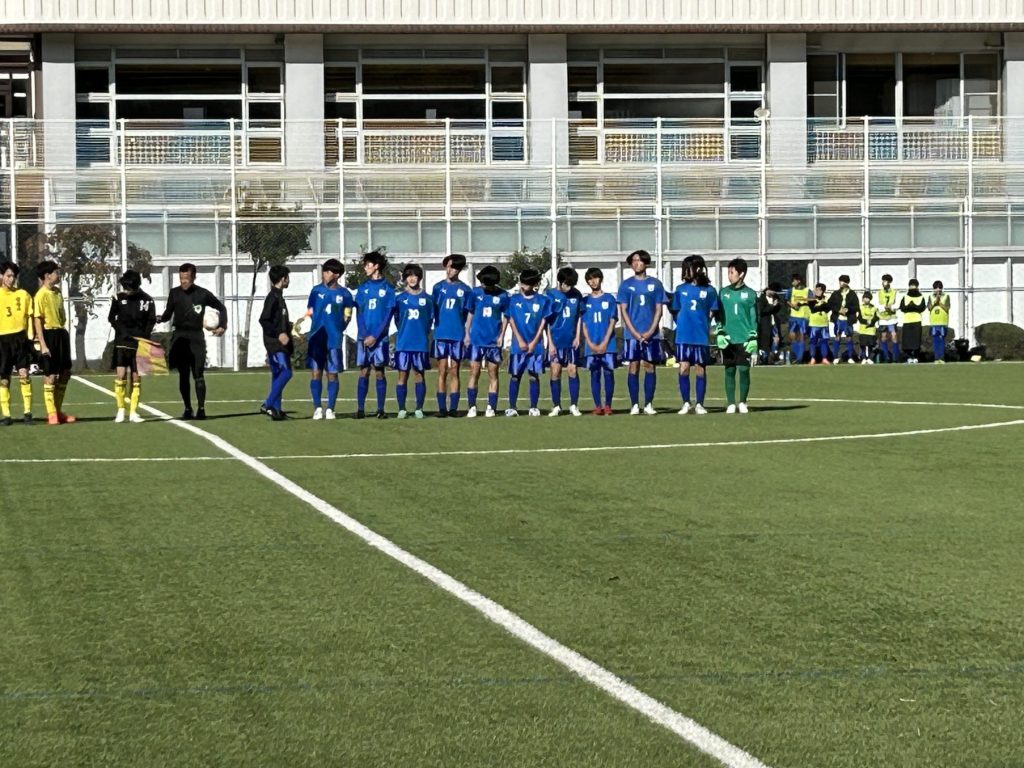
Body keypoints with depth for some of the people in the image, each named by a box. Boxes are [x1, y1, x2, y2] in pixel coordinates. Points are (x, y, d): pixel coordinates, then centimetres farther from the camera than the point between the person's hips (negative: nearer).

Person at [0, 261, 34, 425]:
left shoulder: (23, 295, 8)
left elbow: (29, 318, 11)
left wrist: (30, 338, 2)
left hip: (20, 338, 0)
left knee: (24, 373, -11)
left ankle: (27, 412, -8)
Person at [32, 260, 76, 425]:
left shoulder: (57, 292, 12)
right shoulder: (41, 295, -12)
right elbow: (37, 321, -14)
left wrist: (65, 334, 17)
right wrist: (42, 345, -19)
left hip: (61, 334, 8)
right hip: (49, 335, -8)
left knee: (65, 373, 11)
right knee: (50, 375, -3)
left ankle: (58, 411, 21)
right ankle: (51, 413, 4)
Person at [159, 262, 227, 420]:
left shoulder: (203, 294, -2)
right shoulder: (174, 293, 3)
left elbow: (221, 308, 10)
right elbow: (168, 313, 9)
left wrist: (222, 326, -2)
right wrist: (160, 319, -13)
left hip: (196, 338, -2)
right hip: (179, 337, 2)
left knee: (198, 374, -7)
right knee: (183, 375, 5)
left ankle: (201, 409, -6)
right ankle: (187, 409, 12)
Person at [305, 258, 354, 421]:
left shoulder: (344, 294, 2)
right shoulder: (316, 290, 5)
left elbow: (347, 317, 8)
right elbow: (310, 313, 13)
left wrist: (336, 330, -1)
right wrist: (318, 326, 4)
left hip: (334, 339, -1)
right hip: (316, 339, 1)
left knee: (332, 374, 2)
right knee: (315, 373, -1)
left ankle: (330, 409, 8)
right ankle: (318, 408, 6)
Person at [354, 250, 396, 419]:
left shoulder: (387, 289, 1)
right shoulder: (362, 288, 10)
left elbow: (388, 315, -3)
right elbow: (359, 314, 6)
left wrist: (375, 336, -12)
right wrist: (365, 336, -8)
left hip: (380, 338, -2)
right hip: (364, 338, 2)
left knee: (379, 372, 0)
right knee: (363, 372, 1)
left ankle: (380, 410, 3)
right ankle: (360, 409, 1)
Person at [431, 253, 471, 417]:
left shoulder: (465, 290, 5)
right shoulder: (438, 287, 7)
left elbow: (468, 315, 7)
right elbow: (432, 311, 9)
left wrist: (467, 335, 1)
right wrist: (431, 330, 1)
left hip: (458, 335, 0)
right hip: (441, 334, 0)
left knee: (454, 372, 4)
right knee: (442, 372, 0)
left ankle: (453, 408, 5)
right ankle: (442, 408, 1)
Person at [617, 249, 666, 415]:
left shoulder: (655, 284, 5)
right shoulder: (626, 284, 5)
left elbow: (659, 310, 3)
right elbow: (623, 310, 2)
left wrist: (650, 331, -9)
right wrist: (635, 333, -8)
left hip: (651, 334, 0)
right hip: (632, 334, 0)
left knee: (650, 367, 1)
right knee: (633, 367, -1)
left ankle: (649, 404, 6)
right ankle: (634, 405, 2)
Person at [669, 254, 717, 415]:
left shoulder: (709, 290, 0)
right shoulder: (680, 289, 7)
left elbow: (711, 313, 5)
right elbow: (675, 311, 13)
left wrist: (702, 326, -3)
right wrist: (681, 324, 4)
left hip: (701, 337, -2)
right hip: (683, 336, 2)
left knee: (700, 370, 4)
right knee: (683, 369, -1)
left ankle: (699, 405, 11)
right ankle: (686, 404, 8)